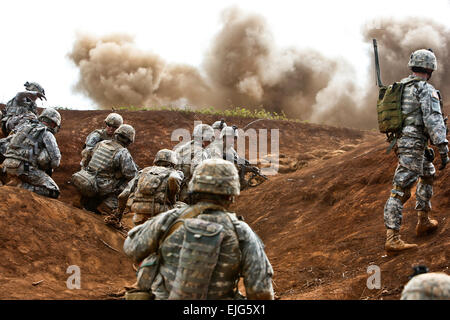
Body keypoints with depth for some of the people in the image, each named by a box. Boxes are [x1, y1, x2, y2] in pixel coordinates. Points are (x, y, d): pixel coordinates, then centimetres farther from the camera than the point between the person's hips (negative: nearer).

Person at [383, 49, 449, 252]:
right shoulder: (426, 90, -12)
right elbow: (433, 120, -21)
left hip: (400, 141, 9)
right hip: (413, 145, -9)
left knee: (428, 175, 28)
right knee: (400, 191, -11)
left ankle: (424, 222, 33)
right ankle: (392, 239, -12)